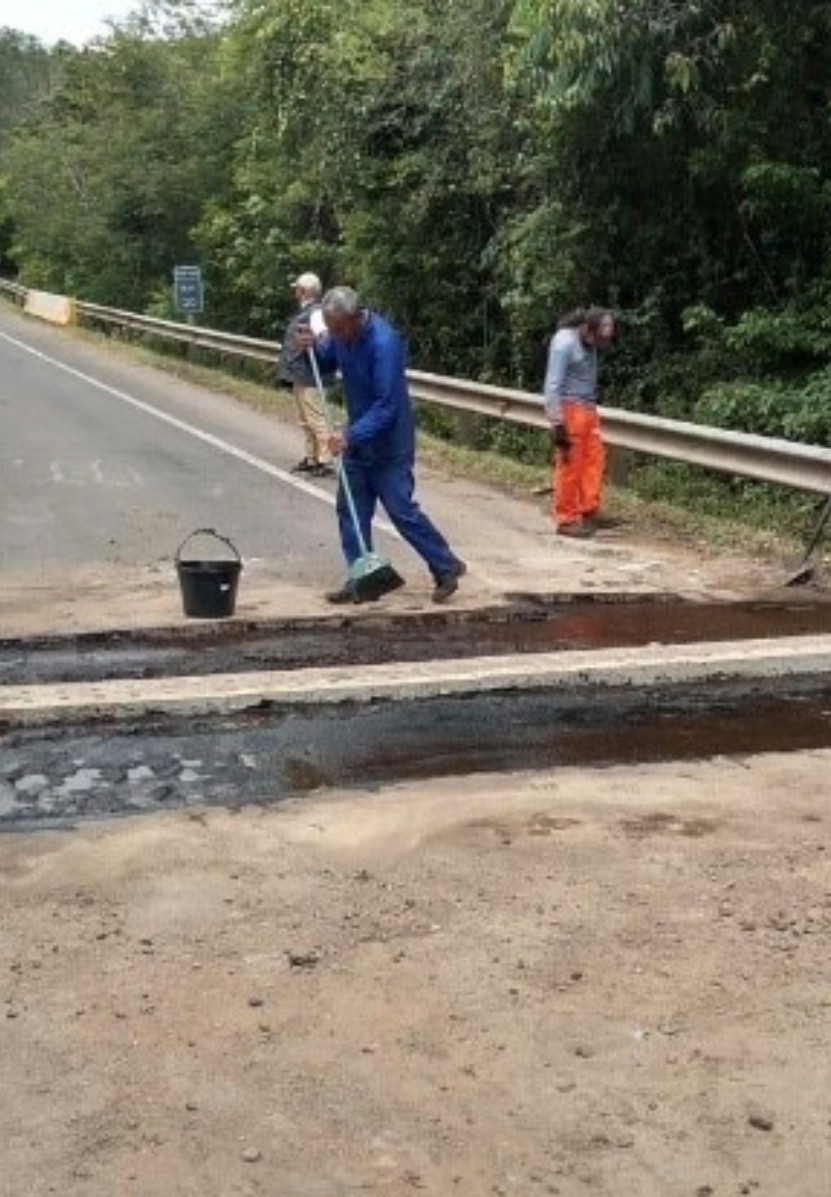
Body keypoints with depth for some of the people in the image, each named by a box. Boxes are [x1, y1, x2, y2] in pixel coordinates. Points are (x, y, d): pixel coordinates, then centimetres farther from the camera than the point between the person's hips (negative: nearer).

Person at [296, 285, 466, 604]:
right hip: (358, 438, 8)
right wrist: (313, 346, -6)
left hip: (389, 441, -8)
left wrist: (350, 436, -31)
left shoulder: (383, 342, -27)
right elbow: (327, 361, 16)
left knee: (401, 509, -5)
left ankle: (447, 567, 10)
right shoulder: (340, 333, -4)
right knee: (351, 510, 7)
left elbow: (387, 406, -27)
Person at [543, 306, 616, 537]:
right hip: (569, 409, -8)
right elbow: (552, 386, -18)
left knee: (594, 460, 6)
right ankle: (566, 520, 6)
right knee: (569, 465, -2)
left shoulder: (588, 344, 8)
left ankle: (589, 511, 16)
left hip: (588, 409, 8)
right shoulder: (564, 344, -16)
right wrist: (557, 423, -20)